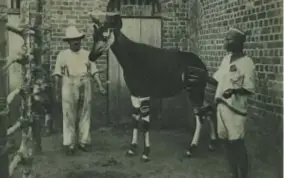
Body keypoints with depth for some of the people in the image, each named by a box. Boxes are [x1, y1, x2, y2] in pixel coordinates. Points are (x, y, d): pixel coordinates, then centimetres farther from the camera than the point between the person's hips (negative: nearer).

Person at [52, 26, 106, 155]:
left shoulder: (87, 54, 7)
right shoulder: (62, 55, 1)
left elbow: (94, 71, 4)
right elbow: (58, 75, 2)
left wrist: (100, 86, -5)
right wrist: (57, 91, 1)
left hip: (85, 89, 3)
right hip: (69, 88, -2)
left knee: (85, 116, 9)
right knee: (69, 117, 1)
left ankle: (84, 142, 20)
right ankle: (69, 144, 8)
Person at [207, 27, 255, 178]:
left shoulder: (246, 62, -12)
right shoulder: (226, 59, 11)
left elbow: (249, 89, -15)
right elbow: (217, 80, 16)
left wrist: (234, 91, -31)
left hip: (236, 108, -7)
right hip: (221, 106, 7)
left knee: (237, 144, -3)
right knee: (227, 142, 13)